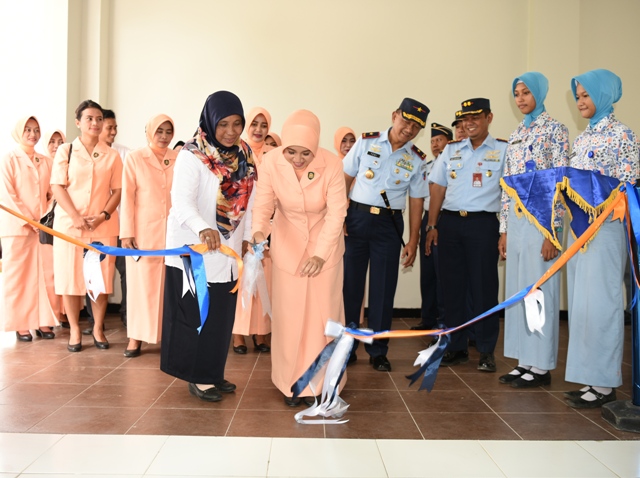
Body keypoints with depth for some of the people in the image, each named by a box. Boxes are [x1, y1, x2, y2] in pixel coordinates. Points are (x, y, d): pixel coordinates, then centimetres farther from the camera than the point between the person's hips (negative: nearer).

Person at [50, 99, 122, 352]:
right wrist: (75, 217, -13)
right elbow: (57, 187, -2)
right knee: (71, 275, 1)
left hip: (103, 225, 1)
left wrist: (103, 215, -11)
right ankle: (74, 329, 11)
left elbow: (117, 190, 5)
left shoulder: (112, 155, 8)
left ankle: (98, 328, 13)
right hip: (69, 223, -1)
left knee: (101, 277, 1)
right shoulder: (65, 151, 5)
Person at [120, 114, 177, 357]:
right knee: (142, 282, 2)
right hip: (143, 231, -2)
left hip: (173, 232, 2)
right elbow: (127, 196, -3)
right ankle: (136, 336, 10)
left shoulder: (179, 160, 6)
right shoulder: (135, 158, 1)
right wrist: (126, 232, -8)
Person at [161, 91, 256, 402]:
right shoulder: (192, 155, -14)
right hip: (195, 248, -6)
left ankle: (212, 372, 25)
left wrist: (247, 237, 4)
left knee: (221, 314, 12)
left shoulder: (243, 156, 6)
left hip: (227, 250, 6)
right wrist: (203, 228, -43)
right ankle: (198, 377, 15)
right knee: (196, 314, 2)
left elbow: (248, 200, 9)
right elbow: (181, 200, -26)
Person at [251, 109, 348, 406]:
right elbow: (264, 203, -18)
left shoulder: (331, 164, -23)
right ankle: (290, 380, 21)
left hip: (325, 245, -1)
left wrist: (321, 254, -31)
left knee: (322, 312, 2)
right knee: (288, 313, 5)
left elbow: (336, 212, -22)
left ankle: (318, 380, 19)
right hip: (287, 246, 1)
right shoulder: (271, 164, -20)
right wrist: (259, 230, -40)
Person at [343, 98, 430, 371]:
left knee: (383, 288, 5)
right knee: (349, 284, 4)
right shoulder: (366, 142, -1)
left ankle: (378, 351, 19)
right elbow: (344, 179, 1)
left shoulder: (417, 160, 3)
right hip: (356, 218, -1)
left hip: (389, 225, 1)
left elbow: (416, 201, 6)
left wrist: (413, 240, 3)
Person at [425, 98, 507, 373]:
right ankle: (456, 347, 18)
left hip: (483, 223, -4)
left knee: (483, 288, -1)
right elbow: (438, 188, 13)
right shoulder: (451, 150, 13)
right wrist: (432, 225, 7)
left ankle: (486, 351, 11)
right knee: (452, 286, 7)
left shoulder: (503, 150, 2)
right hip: (449, 222, 4)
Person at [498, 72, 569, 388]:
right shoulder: (515, 135, 16)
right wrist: (504, 229, 11)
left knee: (540, 289, -2)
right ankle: (525, 361, 18)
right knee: (517, 289, 9)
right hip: (515, 218, 7)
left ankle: (541, 366, 8)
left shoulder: (555, 130, -4)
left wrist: (553, 231, -16)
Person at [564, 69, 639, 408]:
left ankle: (604, 384, 5)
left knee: (599, 302, -5)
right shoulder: (582, 138, 16)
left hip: (605, 227, -7)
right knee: (580, 301, 9)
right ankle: (590, 379, 18)